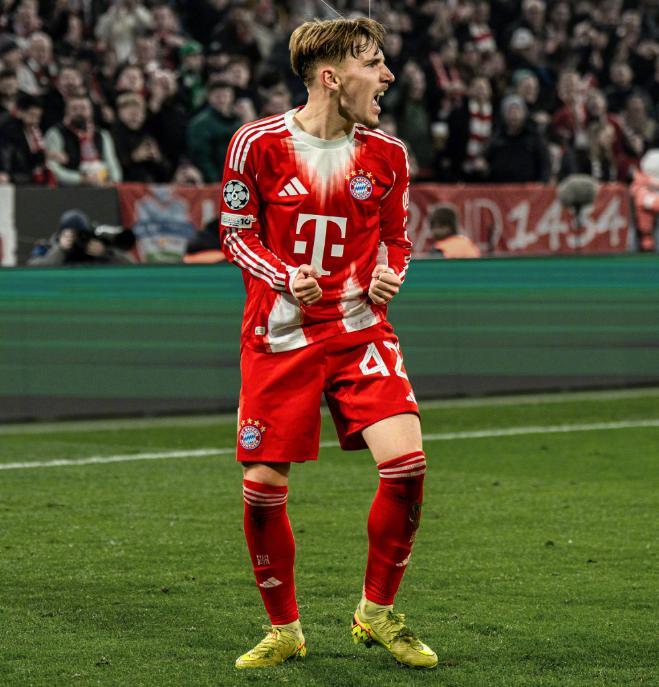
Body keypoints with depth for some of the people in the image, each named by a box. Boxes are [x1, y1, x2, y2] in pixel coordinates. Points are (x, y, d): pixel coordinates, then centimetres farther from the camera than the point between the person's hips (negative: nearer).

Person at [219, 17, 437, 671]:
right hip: (278, 337, -2)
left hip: (359, 330, 2)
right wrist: (286, 277, -15)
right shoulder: (258, 143, -7)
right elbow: (235, 232, 2)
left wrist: (389, 275, -7)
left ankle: (377, 613, 5)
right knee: (263, 485, -3)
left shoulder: (386, 154, 2)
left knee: (406, 463, -16)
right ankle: (284, 629, 19)